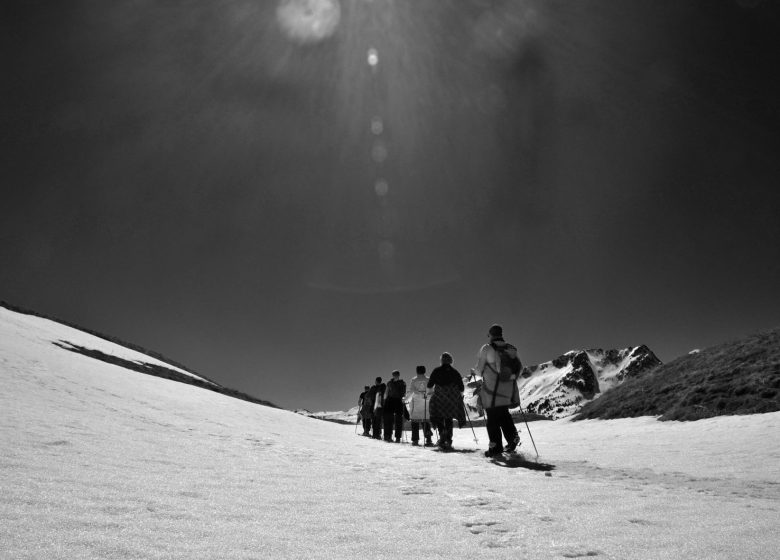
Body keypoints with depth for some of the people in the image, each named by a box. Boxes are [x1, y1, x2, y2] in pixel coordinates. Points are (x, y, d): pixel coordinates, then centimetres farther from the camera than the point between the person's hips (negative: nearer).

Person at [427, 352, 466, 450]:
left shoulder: (436, 371, 0)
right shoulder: (455, 372, 5)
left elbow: (429, 386, 3)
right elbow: (461, 388, 3)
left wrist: (434, 389, 25)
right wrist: (460, 397, 21)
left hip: (439, 398, -2)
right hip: (452, 400, 2)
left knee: (439, 418, 6)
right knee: (449, 419, 15)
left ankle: (442, 436, -18)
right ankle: (448, 440, 7)